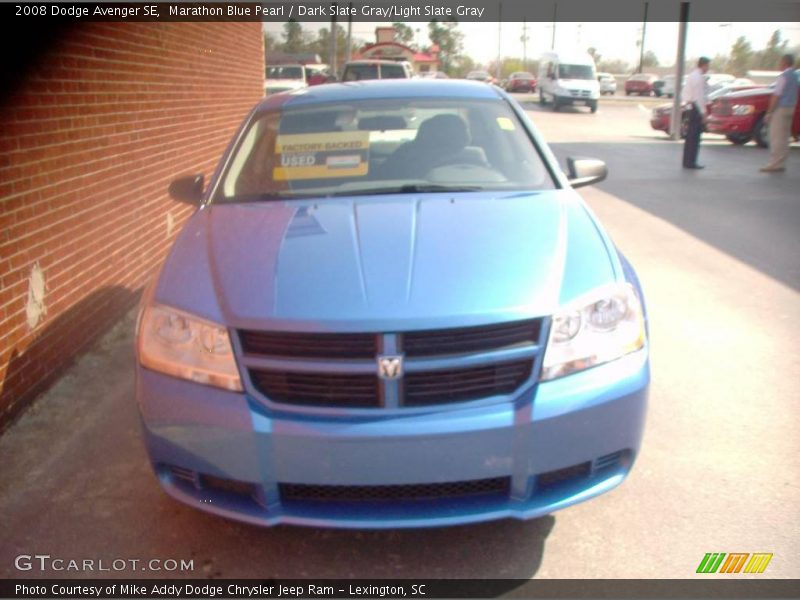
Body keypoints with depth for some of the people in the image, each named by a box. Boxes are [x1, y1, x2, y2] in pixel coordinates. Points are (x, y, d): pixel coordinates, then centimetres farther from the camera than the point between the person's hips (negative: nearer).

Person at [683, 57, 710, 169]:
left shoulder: (692, 75, 15)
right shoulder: (699, 77, -14)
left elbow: (686, 93, 19)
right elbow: (699, 96, -19)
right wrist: (703, 112, -18)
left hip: (691, 106, 10)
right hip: (697, 108, -10)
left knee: (690, 136, 13)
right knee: (695, 136, -6)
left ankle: (687, 161, 18)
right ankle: (691, 162, -3)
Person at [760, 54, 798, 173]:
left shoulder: (784, 76, -15)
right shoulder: (794, 76, 13)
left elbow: (777, 96, -19)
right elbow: (795, 95, 17)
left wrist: (769, 112, -17)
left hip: (781, 109, -9)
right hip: (790, 109, 9)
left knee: (777, 138, -7)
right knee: (784, 137, 11)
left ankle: (775, 164, -7)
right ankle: (781, 163, 15)